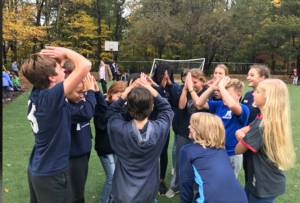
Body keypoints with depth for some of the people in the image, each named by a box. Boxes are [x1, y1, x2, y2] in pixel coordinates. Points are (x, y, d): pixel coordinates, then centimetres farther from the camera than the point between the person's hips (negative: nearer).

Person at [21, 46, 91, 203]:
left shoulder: (36, 93, -5)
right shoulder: (50, 96, -28)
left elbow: (51, 67, 15)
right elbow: (85, 66, -33)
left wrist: (61, 57, -2)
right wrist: (65, 52, -17)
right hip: (51, 173, -8)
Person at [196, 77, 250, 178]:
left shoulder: (243, 109, -14)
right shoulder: (219, 105, 3)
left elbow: (232, 105, -37)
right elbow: (199, 103, -1)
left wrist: (221, 86, -27)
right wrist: (212, 87, -11)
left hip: (232, 155, -5)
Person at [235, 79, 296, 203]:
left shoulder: (262, 126, -30)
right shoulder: (274, 121, 0)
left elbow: (238, 150, -18)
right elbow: (240, 131, 4)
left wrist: (243, 137, -1)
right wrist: (243, 136, -16)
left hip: (266, 184, -8)